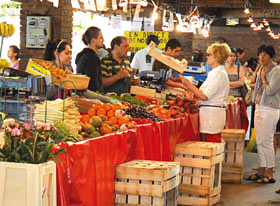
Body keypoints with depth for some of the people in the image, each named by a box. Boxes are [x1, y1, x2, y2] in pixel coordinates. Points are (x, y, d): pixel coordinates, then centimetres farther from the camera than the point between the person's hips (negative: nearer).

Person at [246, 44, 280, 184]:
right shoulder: (261, 69, 12)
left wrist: (263, 78, -7)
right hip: (259, 108, 8)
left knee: (266, 142, -7)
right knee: (259, 142, 10)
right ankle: (261, 170, 17)